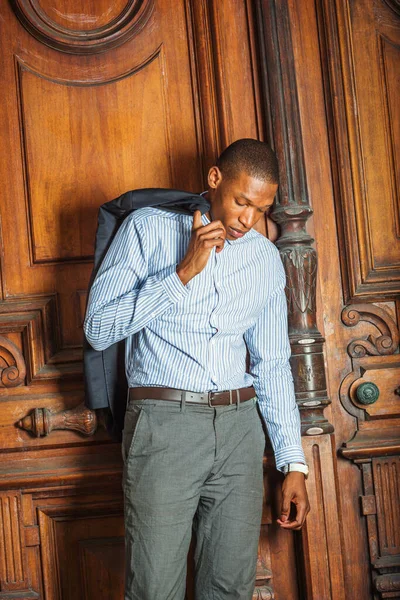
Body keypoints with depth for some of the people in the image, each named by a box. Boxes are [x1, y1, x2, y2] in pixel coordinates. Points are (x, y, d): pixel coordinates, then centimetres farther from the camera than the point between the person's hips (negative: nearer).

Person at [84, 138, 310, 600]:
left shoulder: (266, 258, 12)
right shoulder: (148, 228, 1)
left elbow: (272, 364, 15)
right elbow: (98, 329, -7)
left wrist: (293, 463, 10)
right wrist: (183, 272, -14)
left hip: (240, 427, 4)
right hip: (163, 423, -4)